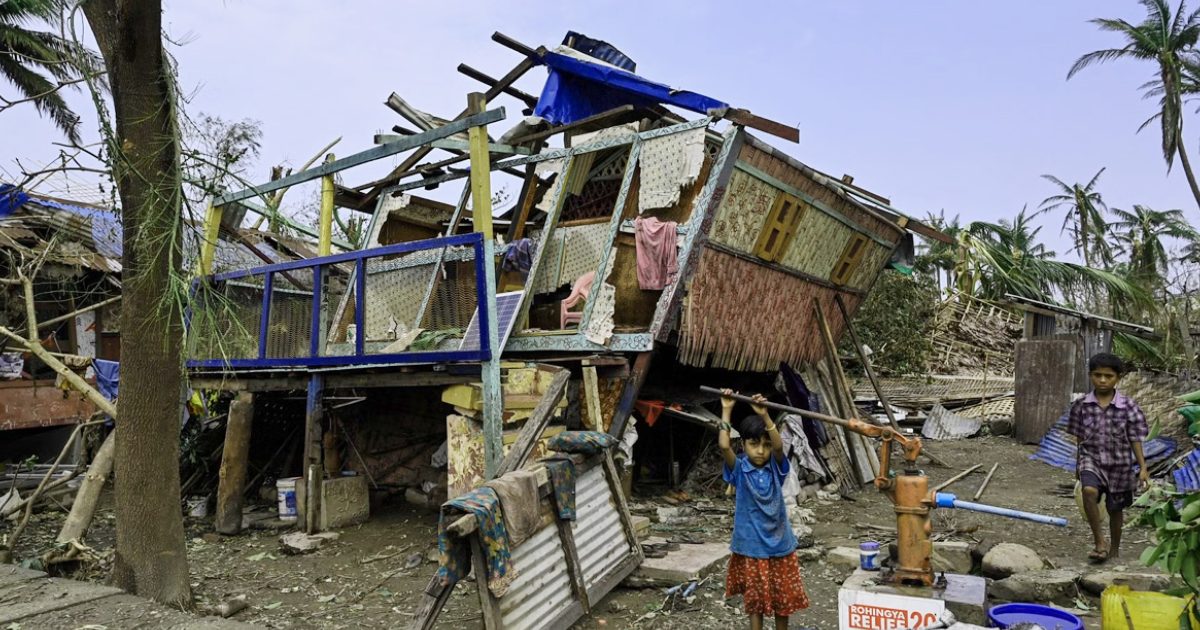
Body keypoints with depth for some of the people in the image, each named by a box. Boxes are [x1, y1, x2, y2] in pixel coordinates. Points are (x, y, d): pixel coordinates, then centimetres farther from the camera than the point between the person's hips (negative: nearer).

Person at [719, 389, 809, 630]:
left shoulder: (775, 468, -5)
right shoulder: (739, 470, -9)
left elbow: (779, 446, -25)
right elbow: (724, 446, -26)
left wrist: (764, 415, -36)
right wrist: (726, 411, -26)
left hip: (780, 544, 2)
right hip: (751, 547, -2)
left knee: (783, 598, 15)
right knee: (755, 600, 10)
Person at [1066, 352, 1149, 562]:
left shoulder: (1128, 406, -7)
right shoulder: (1081, 405, -4)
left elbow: (1135, 440, -1)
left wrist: (1143, 467, -3)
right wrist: (1078, 466, 12)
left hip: (1119, 464, 0)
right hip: (1091, 458, 0)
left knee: (1115, 508, 12)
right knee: (1089, 491, -29)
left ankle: (1114, 550, 35)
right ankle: (1100, 543, -17)